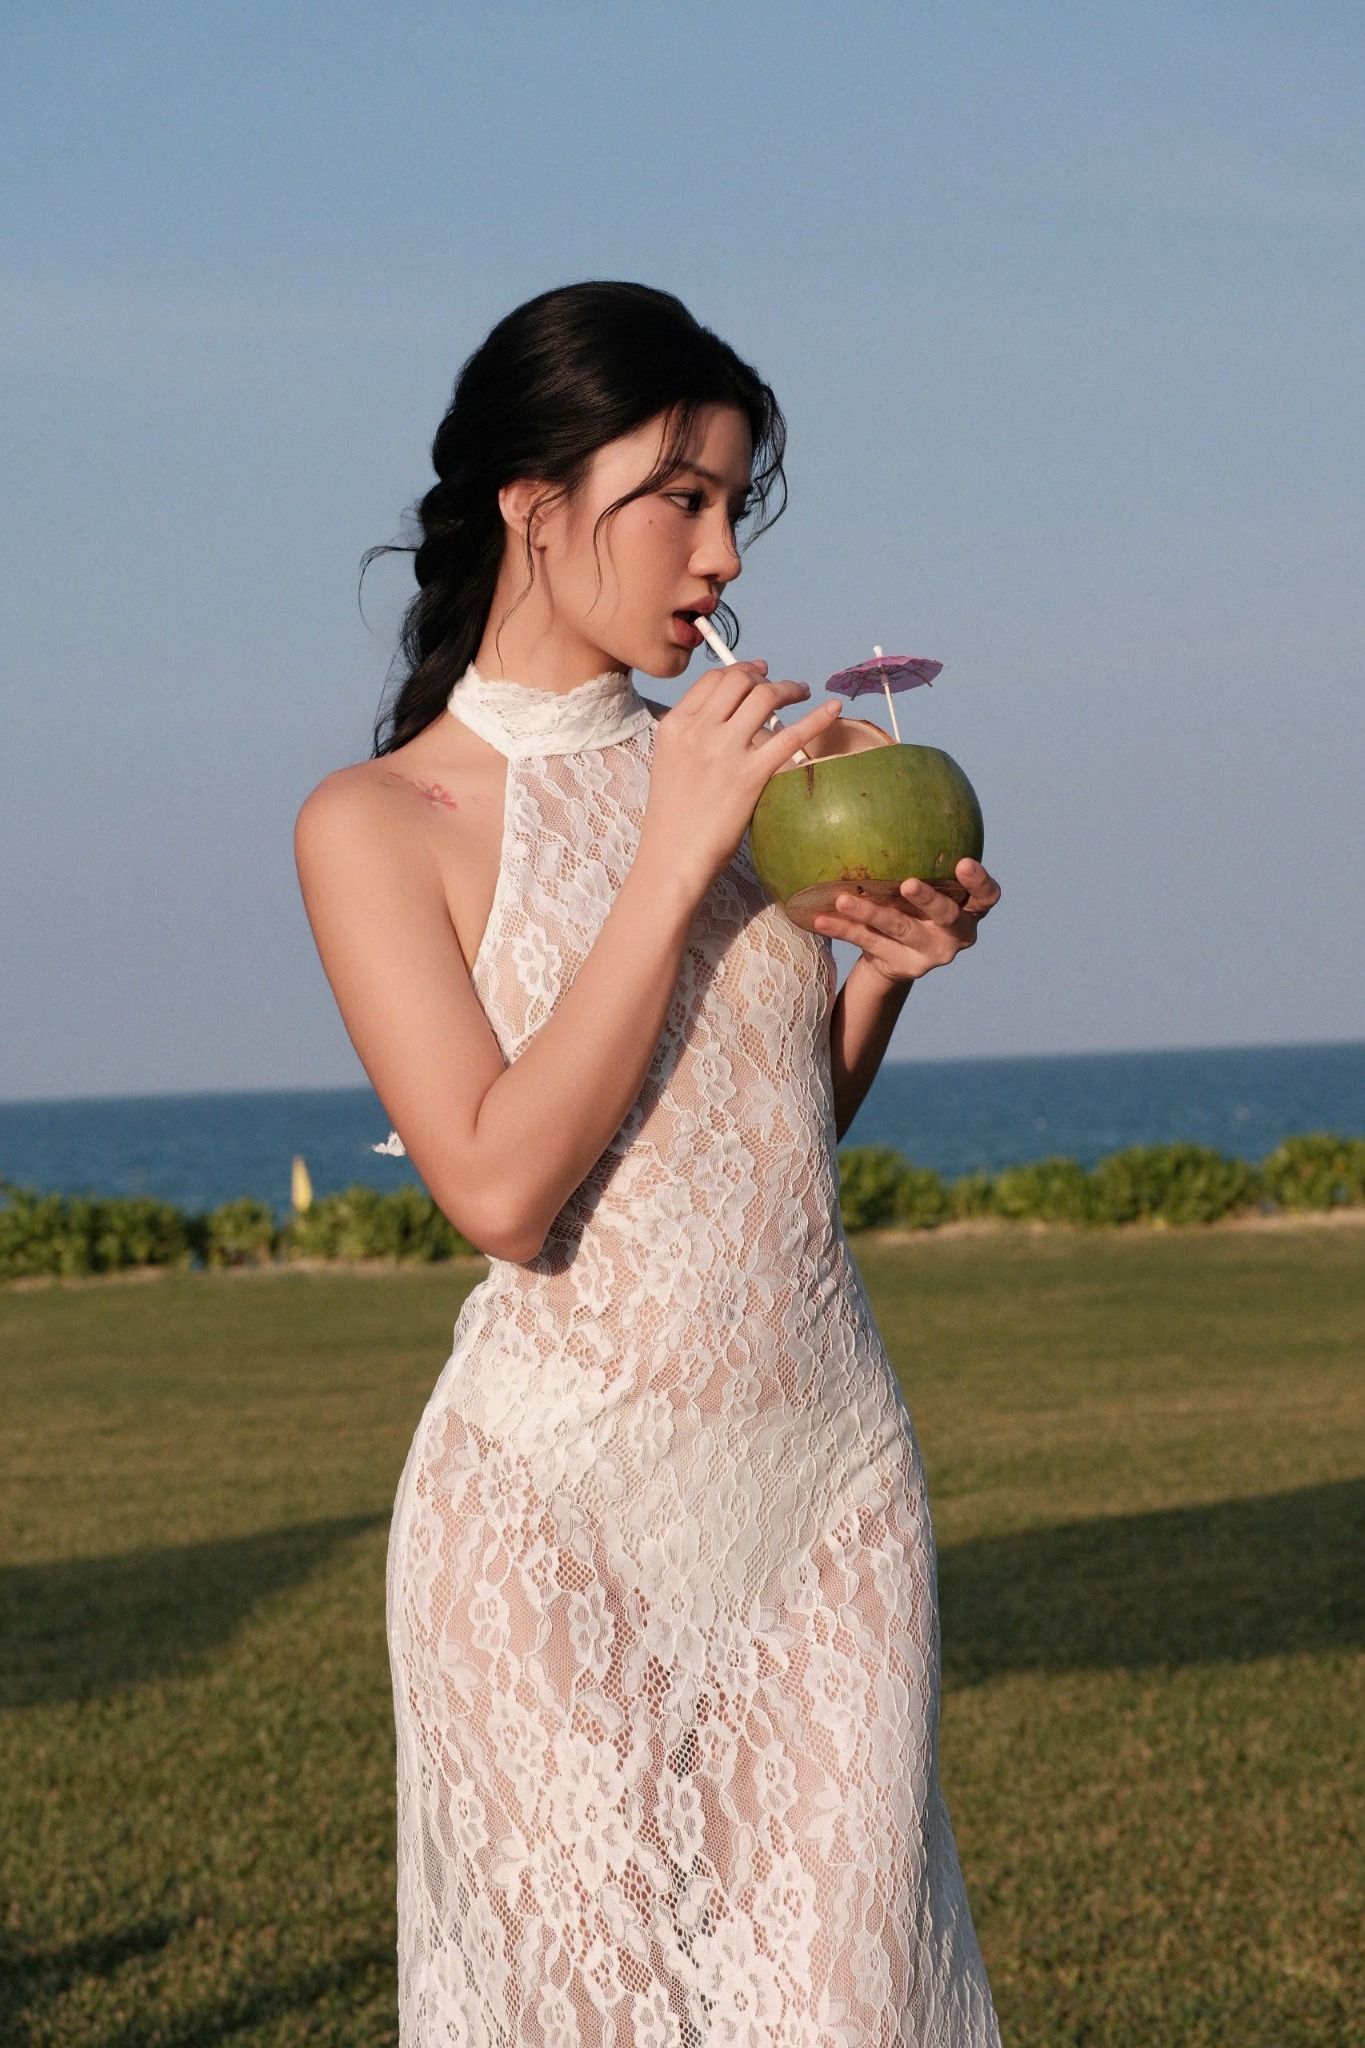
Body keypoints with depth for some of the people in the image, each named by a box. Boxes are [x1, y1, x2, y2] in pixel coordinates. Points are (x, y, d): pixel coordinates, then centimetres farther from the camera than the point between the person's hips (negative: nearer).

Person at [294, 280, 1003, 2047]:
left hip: (832, 1485, 5)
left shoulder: (724, 767, 9)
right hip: (561, 1507, -4)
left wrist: (887, 966, -1)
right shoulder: (379, 823, -5)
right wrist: (674, 860, -16)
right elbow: (502, 1186, -17)